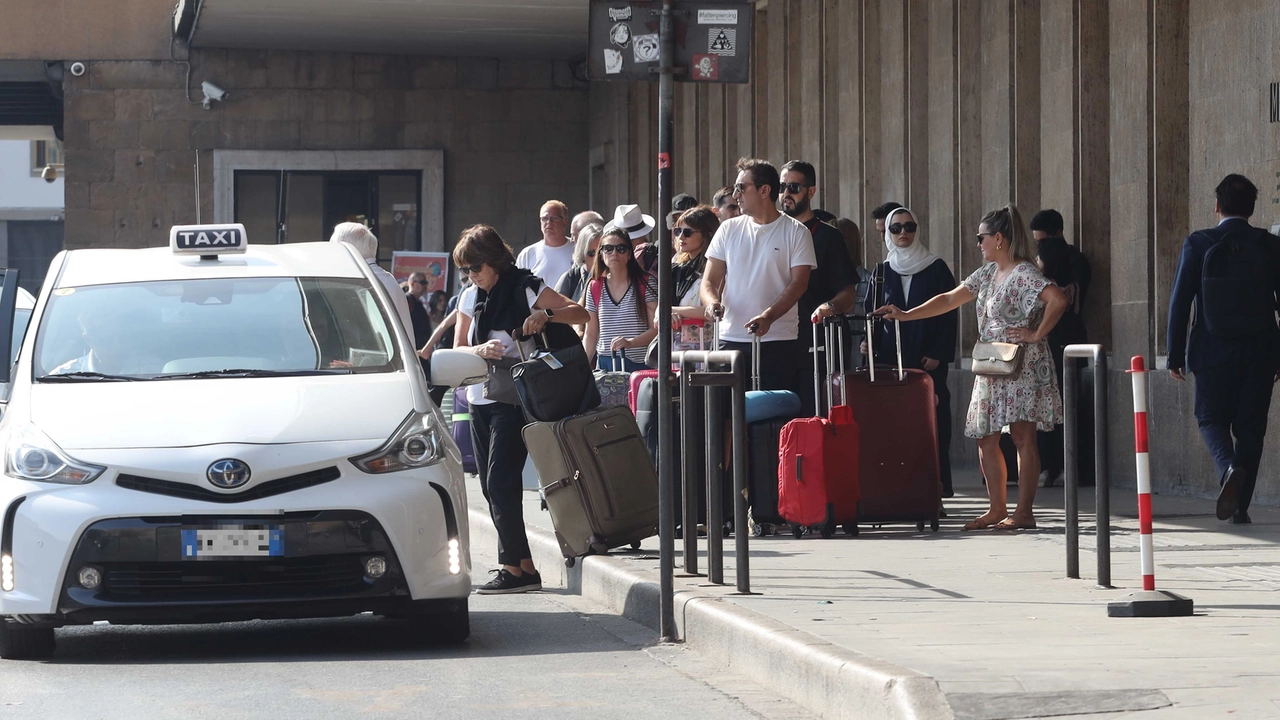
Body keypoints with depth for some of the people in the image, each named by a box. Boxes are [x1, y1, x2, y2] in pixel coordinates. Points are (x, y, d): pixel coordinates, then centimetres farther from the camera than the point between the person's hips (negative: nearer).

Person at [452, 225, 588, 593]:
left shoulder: (525, 288, -5)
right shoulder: (470, 298, 12)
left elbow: (580, 314, -7)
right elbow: (457, 349, 9)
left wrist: (546, 314, -25)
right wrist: (480, 350, -12)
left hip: (513, 400, -7)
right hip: (480, 400, 7)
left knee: (501, 482, -14)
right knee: (491, 486, 4)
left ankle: (518, 566, -13)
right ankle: (518, 566, 7)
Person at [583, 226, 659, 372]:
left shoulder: (645, 285, 1)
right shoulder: (595, 289, 12)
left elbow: (656, 329, -3)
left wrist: (630, 342, -19)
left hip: (638, 365, -3)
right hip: (605, 364, 3)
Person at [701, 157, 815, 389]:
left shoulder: (795, 232, 1)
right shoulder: (729, 229, 12)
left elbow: (799, 283, -6)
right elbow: (710, 280, 10)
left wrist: (768, 316, -21)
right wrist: (711, 302, -13)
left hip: (778, 342, -3)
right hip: (731, 339, 3)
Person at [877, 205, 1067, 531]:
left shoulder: (1025, 274, -12)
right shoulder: (987, 273, 15)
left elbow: (1058, 300, -26)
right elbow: (950, 299, 19)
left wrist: (1037, 334, -19)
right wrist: (906, 315, 14)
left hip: (1022, 367, -9)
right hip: (991, 370, 9)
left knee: (1022, 436, -7)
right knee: (986, 438, 7)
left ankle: (1024, 512, -7)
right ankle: (997, 509, 14)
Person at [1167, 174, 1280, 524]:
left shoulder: (1198, 244, -4)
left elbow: (1179, 301, -5)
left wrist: (1175, 356, 1)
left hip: (1212, 351, -1)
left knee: (1212, 419, 11)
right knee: (1251, 426, 9)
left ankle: (1229, 467, -19)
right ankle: (1240, 506, 6)